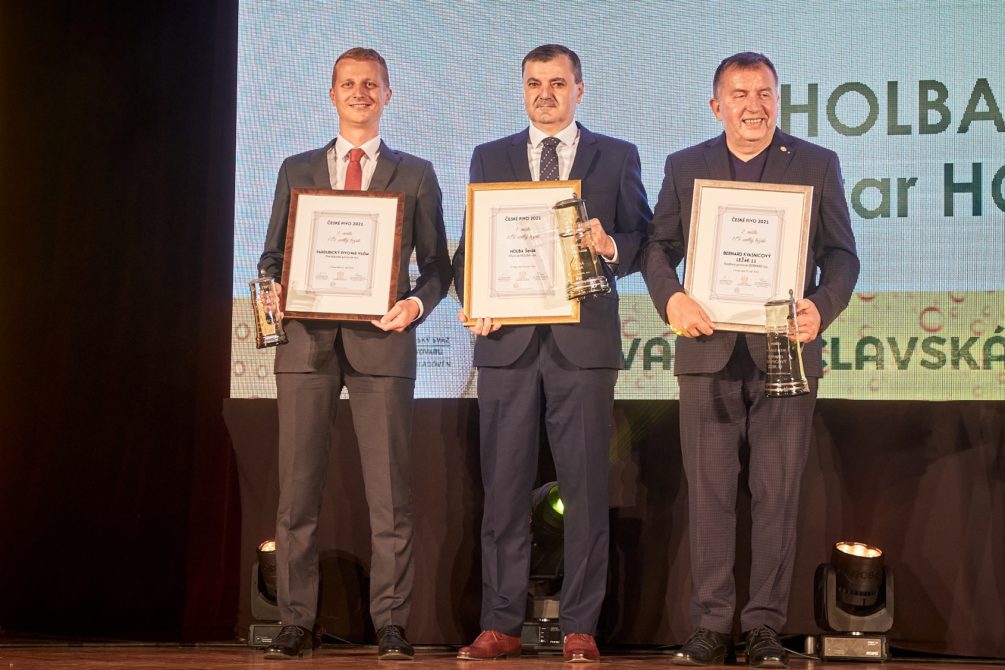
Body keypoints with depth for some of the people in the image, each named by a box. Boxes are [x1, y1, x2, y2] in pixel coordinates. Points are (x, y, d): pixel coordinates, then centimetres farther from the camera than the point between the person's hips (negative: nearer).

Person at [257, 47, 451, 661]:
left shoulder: (415, 174, 12)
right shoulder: (298, 170, 18)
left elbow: (437, 262, 10)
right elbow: (274, 254, 17)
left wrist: (417, 303, -10)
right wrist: (275, 290, -5)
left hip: (381, 338, -1)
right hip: (307, 338, 2)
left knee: (390, 494, -3)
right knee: (298, 489, 0)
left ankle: (391, 624, 2)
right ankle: (297, 622, 5)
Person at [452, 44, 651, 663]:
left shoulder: (617, 158, 10)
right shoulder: (490, 159, 14)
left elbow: (645, 240, 8)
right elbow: (471, 245, 11)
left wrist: (610, 246, -14)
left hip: (584, 340, -1)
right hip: (508, 339, 2)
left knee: (585, 488, 0)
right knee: (504, 487, 2)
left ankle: (580, 629, 5)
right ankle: (501, 625, 8)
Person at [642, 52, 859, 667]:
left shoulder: (817, 165, 8)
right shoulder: (685, 167, 12)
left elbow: (841, 254, 4)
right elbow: (659, 247, 8)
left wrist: (822, 307, -16)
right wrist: (670, 297, -13)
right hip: (709, 350, 1)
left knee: (778, 496, 0)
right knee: (709, 494, 2)